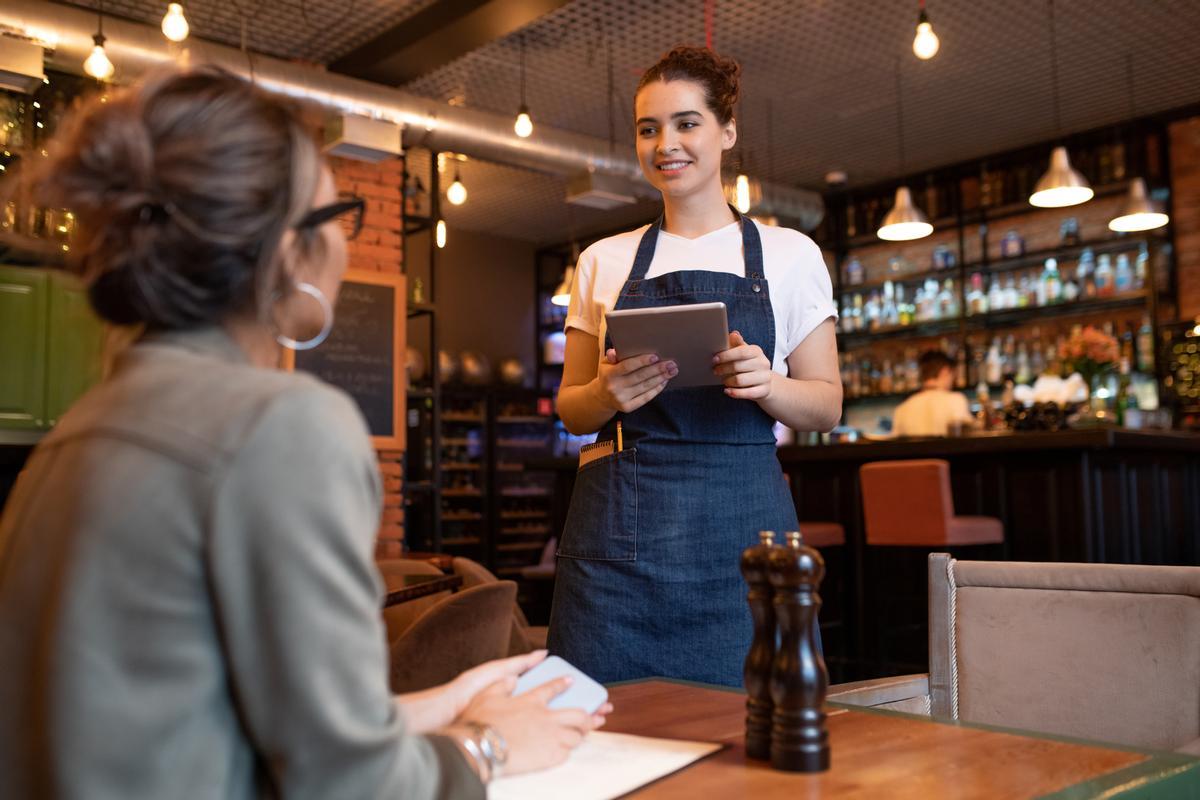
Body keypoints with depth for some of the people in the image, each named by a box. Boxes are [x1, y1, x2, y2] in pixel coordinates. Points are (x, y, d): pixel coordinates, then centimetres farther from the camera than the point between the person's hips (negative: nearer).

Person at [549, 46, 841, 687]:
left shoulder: (789, 254, 8)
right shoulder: (603, 261, 12)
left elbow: (826, 405, 7)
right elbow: (571, 409, 13)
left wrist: (766, 385, -14)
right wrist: (608, 393, -9)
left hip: (741, 519, -1)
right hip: (619, 521, 1)